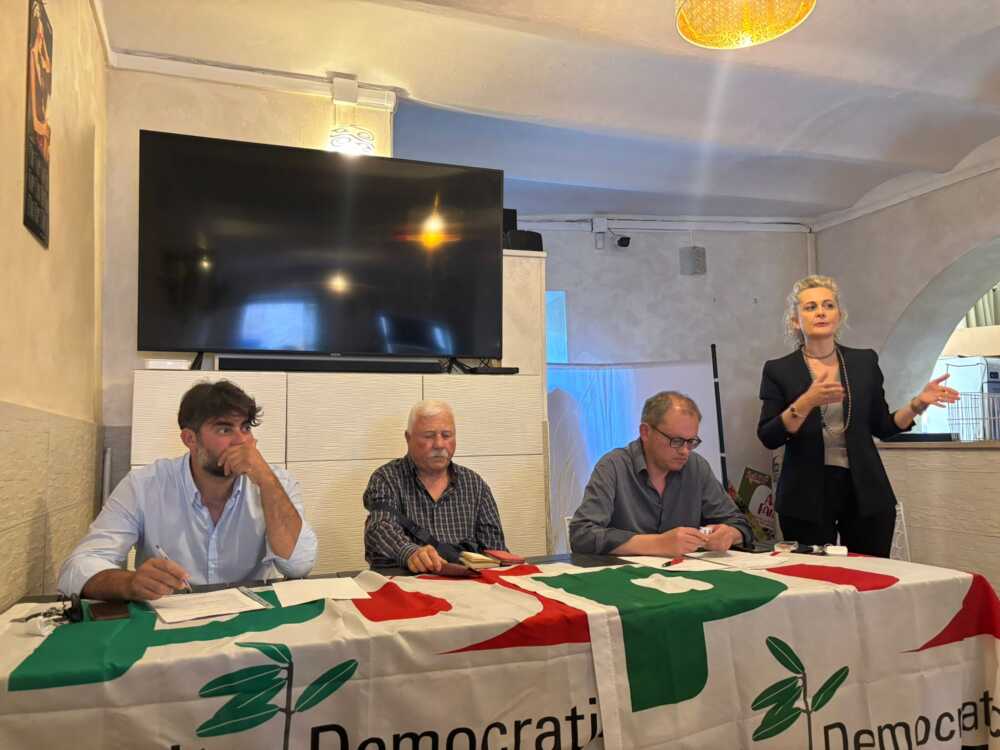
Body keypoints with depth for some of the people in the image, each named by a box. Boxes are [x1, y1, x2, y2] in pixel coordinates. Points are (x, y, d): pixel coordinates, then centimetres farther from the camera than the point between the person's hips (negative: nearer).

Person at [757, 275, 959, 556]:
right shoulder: (778, 370, -1)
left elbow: (882, 426, 12)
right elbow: (768, 438, -10)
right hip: (806, 496, -2)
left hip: (865, 492, 2)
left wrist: (919, 403, -3)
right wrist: (807, 402, -22)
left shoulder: (865, 361, 6)